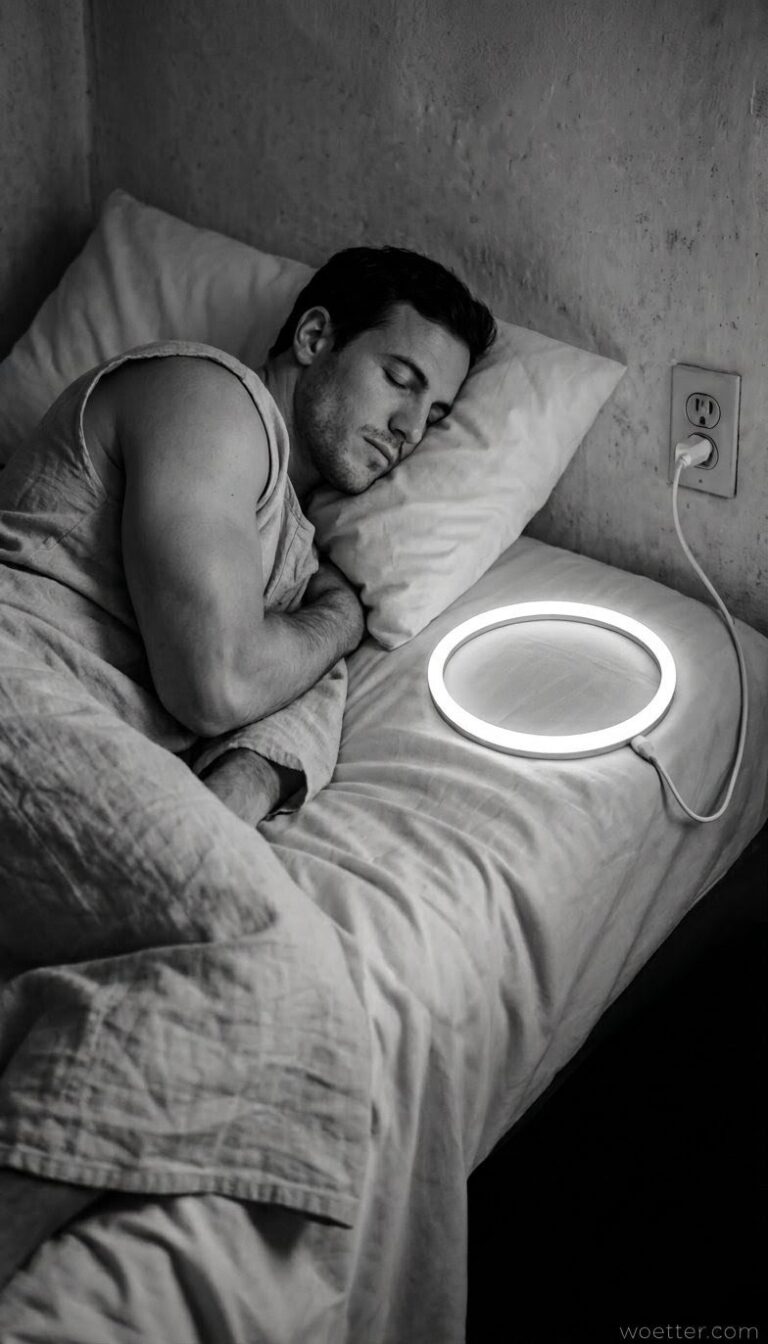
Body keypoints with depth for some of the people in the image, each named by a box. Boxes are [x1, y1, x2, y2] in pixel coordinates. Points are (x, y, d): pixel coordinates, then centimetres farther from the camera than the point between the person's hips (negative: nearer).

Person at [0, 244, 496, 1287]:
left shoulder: (298, 549, 32)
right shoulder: (210, 398, 4)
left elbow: (301, 704, 11)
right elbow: (214, 685, -7)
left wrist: (216, 820, -12)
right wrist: (341, 614, 14)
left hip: (86, 767, 8)